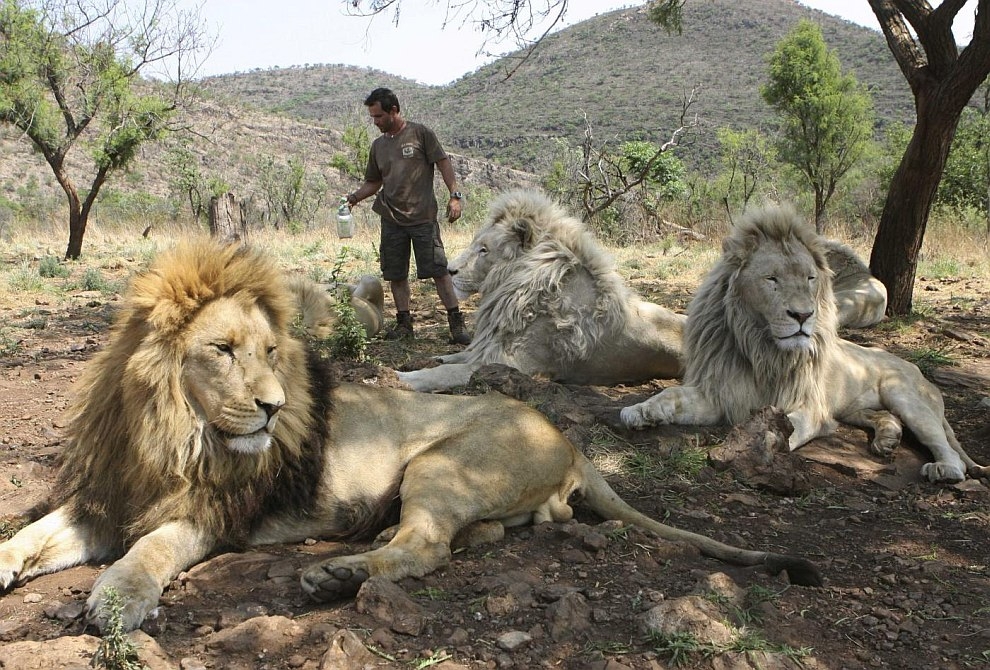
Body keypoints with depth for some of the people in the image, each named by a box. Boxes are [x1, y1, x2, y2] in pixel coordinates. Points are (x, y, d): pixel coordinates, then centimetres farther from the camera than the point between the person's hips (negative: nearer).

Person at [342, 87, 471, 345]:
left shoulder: (420, 133, 0)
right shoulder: (378, 145, 14)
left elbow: (443, 163, -2)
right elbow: (373, 182, 21)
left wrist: (454, 196, -12)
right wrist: (355, 196, 2)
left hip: (423, 216, -5)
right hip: (391, 218, 5)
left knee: (437, 269, -6)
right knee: (395, 273, 6)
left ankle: (456, 322, -1)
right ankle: (404, 322, 18)